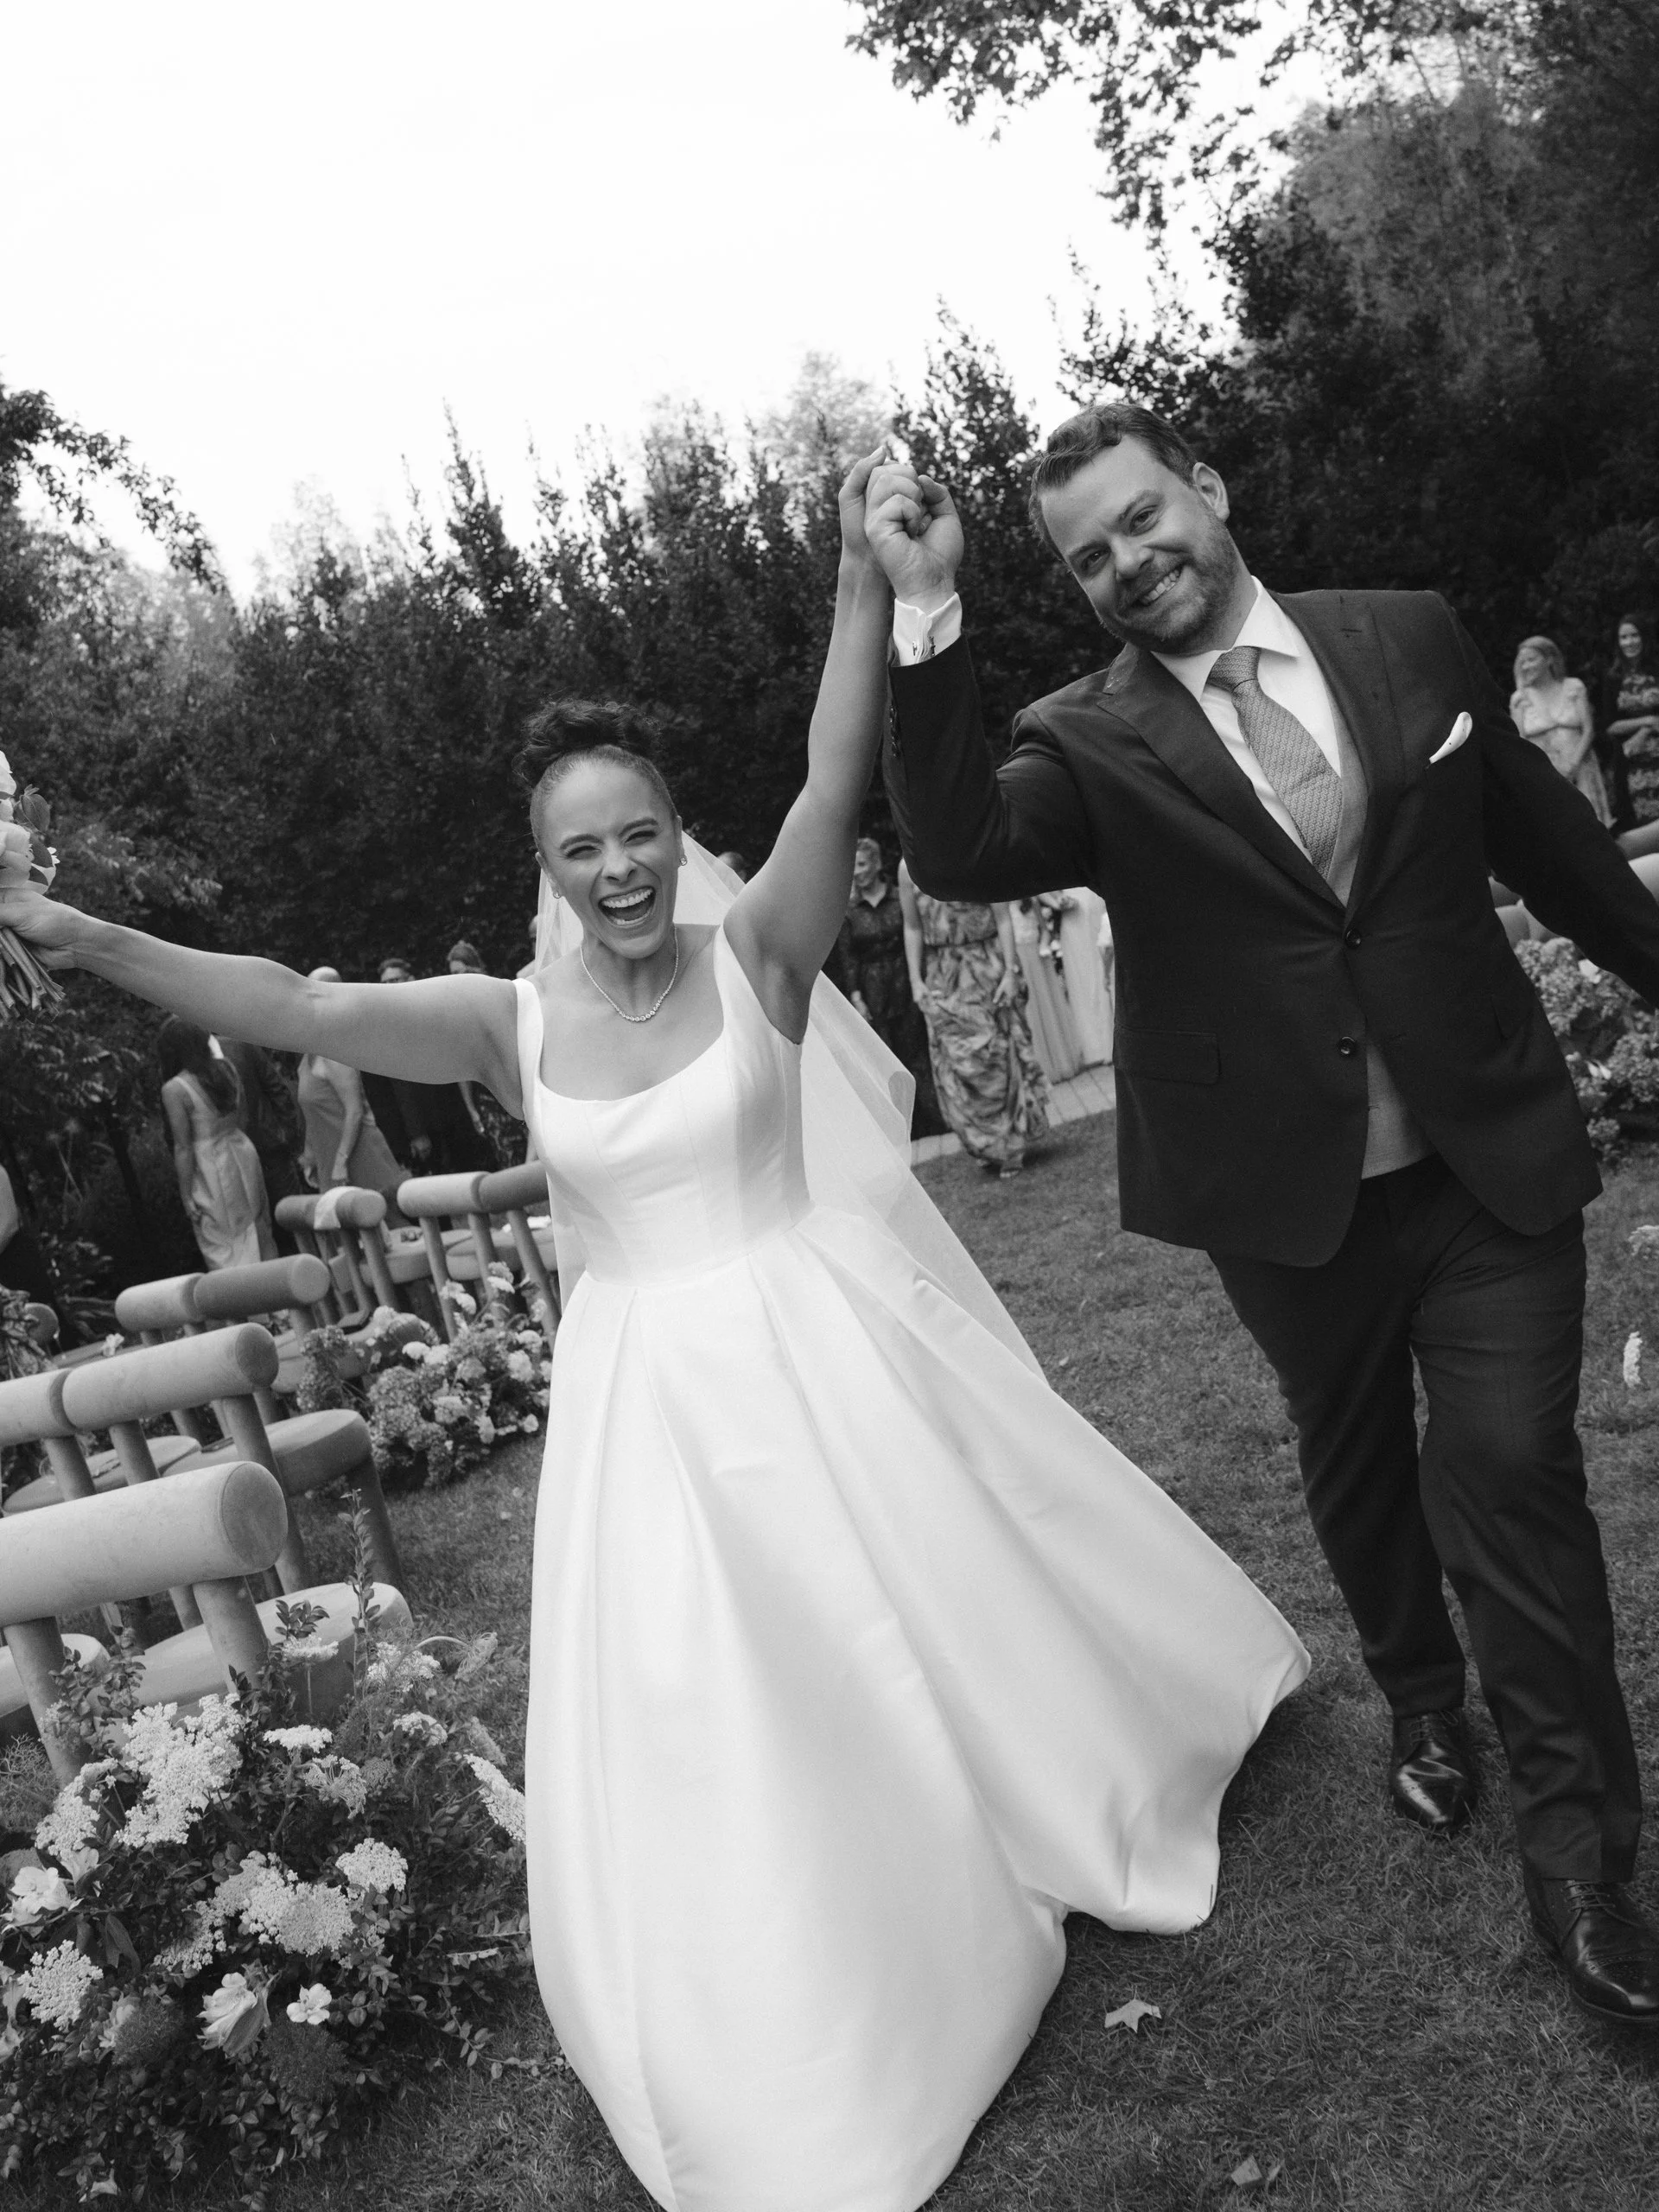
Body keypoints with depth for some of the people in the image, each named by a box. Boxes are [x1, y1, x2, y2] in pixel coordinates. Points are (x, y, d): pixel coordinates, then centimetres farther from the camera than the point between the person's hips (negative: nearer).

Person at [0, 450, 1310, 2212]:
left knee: (927, 1618, 16)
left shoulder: (756, 953, -7)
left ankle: (1023, 1819, 51)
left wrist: (861, 579, -27)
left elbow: (836, 786, -19)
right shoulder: (510, 1024, -5)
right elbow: (299, 1009, -15)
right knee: (697, 1718, 11)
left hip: (816, 1354, -1)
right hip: (650, 1398, 2)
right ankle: (792, 2063, 36)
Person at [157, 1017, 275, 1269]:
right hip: (242, 1154, 6)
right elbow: (240, 1118, 8)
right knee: (258, 1236, 18)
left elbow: (183, 1147, -14)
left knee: (223, 1251, 6)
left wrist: (186, 1194, -8)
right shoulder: (225, 1067, 0)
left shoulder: (174, 1089, -16)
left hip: (210, 1171, -6)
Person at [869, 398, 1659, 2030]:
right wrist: (925, 613, -34)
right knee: (1356, 1468, 19)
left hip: (1488, 1158, 0)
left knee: (1513, 1468, -4)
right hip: (1290, 1199, 0)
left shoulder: (1411, 639, -1)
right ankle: (1421, 1701, 47)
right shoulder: (1090, 746, -8)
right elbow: (961, 852, -27)